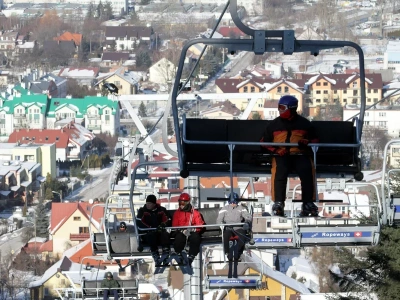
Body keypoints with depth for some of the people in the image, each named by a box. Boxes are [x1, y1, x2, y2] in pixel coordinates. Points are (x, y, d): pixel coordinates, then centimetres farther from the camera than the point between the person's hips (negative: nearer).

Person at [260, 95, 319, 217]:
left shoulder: (304, 123, 15)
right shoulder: (273, 124, 16)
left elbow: (315, 140, 21)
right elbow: (264, 142, 19)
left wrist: (307, 143, -4)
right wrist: (275, 150, -1)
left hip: (300, 154, 0)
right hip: (281, 156, 0)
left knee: (307, 170, -33)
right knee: (279, 171, -35)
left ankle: (308, 203, -32)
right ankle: (278, 203, -38)